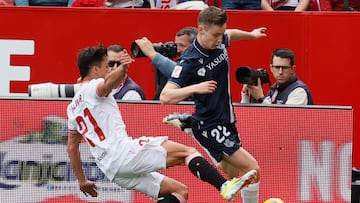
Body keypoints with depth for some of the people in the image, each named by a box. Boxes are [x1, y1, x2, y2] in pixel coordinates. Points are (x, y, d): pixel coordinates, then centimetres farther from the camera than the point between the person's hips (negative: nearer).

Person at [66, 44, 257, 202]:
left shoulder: (73, 107, 26)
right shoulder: (92, 87, 0)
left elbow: (71, 147, 30)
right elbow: (108, 84, -26)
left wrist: (82, 181, 37)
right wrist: (122, 69, -47)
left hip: (112, 170, 9)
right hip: (124, 152, -9)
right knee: (187, 152, -11)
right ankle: (225, 186, -30)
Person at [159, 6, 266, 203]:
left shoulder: (220, 43, -2)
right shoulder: (189, 61, -23)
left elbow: (231, 34, 25)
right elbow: (165, 97, -28)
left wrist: (251, 34, 38)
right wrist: (195, 88, -39)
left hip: (226, 122, 9)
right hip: (209, 126, -9)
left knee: (232, 176, 14)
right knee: (252, 168, -14)